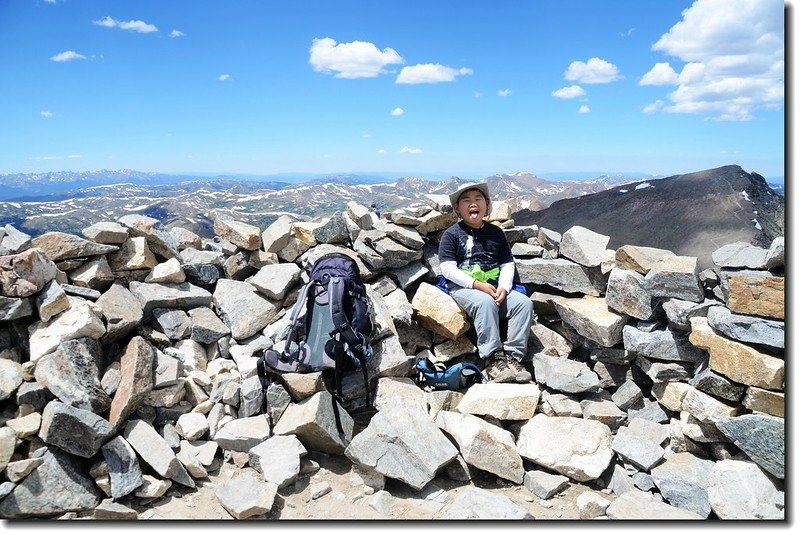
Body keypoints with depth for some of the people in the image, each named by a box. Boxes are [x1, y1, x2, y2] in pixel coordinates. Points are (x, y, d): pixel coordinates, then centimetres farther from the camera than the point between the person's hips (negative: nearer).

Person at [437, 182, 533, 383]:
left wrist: (503, 287, -10)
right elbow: (448, 269, -9)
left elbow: (507, 263, 11)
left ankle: (512, 355, -17)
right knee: (485, 302, -35)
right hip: (462, 287, -5)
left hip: (494, 287, 5)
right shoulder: (452, 234, 0)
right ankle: (493, 359, -29)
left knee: (524, 302, -17)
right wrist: (478, 284, -18)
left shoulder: (495, 232, 13)